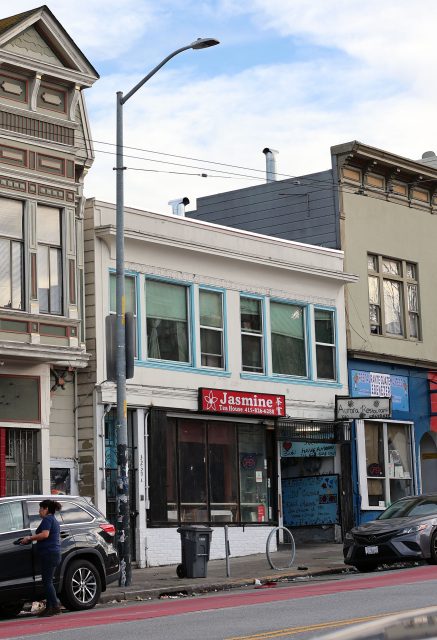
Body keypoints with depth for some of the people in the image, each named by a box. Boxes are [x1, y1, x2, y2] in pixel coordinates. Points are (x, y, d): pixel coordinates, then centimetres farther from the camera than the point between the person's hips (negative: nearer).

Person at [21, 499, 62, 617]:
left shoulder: (47, 519, -7)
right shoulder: (55, 521, 23)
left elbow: (45, 534, -21)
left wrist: (30, 538, -12)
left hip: (48, 553, -10)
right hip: (55, 553, 10)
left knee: (47, 581, -10)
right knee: (48, 581, 11)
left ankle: (55, 606, -14)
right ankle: (50, 607, 11)